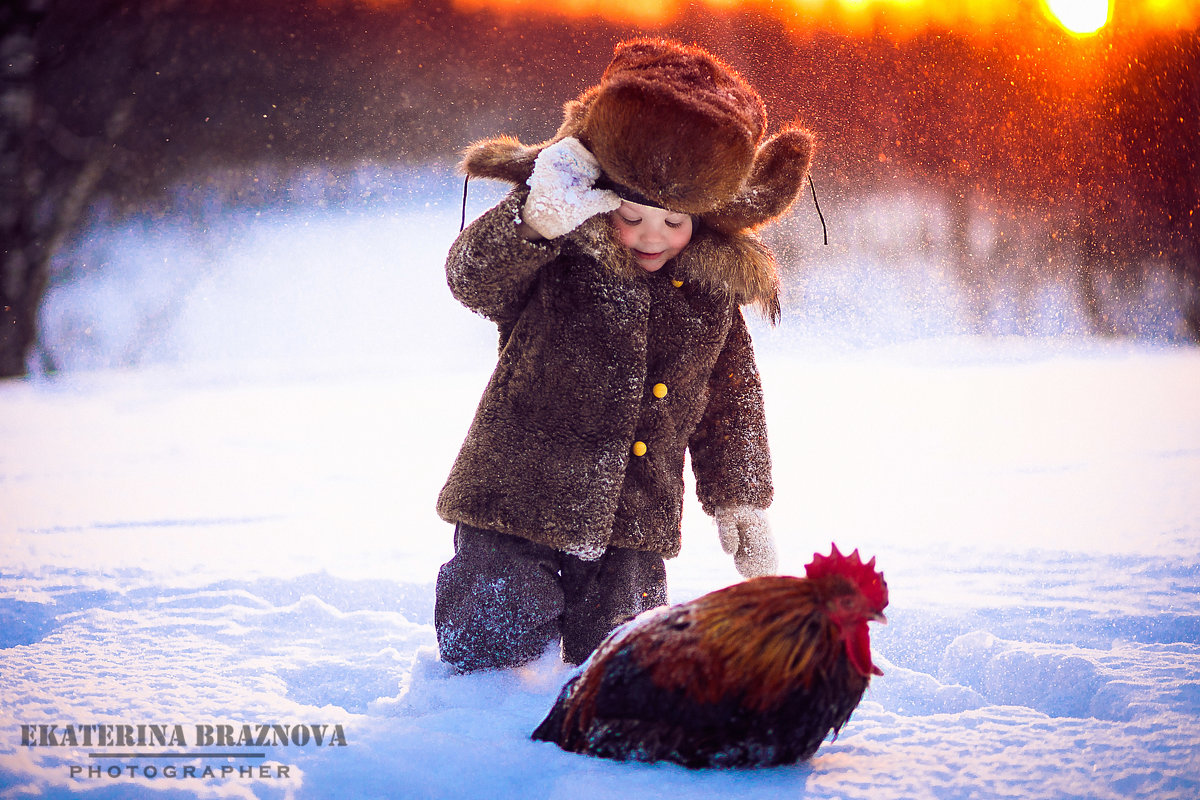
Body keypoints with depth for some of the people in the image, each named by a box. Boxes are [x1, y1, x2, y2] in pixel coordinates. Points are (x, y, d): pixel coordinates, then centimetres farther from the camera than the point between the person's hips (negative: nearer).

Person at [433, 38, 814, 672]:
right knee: (489, 666, -3)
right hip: (515, 507, -3)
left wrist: (740, 499, 11)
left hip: (633, 533, 3)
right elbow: (472, 275, -27)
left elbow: (732, 402, 14)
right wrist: (534, 221, -45)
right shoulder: (555, 259, -8)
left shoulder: (713, 288, 3)